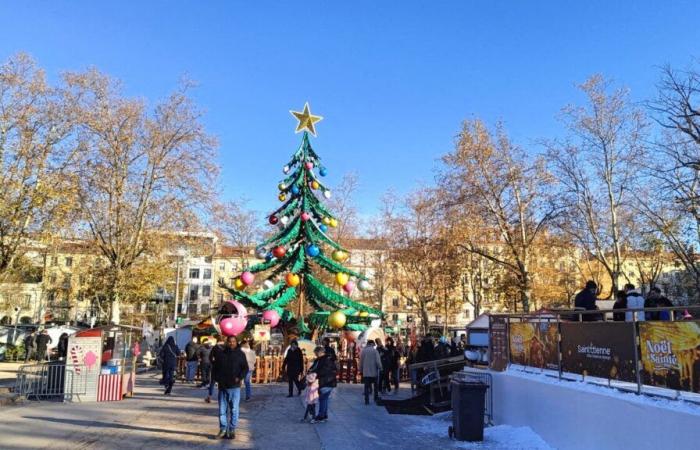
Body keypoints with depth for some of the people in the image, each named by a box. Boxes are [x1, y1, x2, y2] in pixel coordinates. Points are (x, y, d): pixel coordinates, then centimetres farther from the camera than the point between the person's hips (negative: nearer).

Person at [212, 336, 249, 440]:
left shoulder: (240, 354, 1)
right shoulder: (221, 354, 6)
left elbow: (245, 368, 2)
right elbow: (215, 367, 12)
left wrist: (239, 378, -12)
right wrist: (218, 378, -1)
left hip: (235, 386, -2)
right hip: (222, 386, 2)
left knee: (234, 409, 2)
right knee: (222, 409, 6)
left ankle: (232, 430, 9)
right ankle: (223, 429, 14)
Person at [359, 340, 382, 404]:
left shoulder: (363, 351, 2)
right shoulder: (375, 351, -6)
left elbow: (361, 361, 8)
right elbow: (378, 361, -10)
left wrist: (361, 370, 17)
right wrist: (380, 368, -1)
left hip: (365, 372, 2)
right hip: (374, 371, -2)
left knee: (366, 386, 3)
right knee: (376, 385, 15)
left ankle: (366, 400, -2)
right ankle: (376, 398, 22)